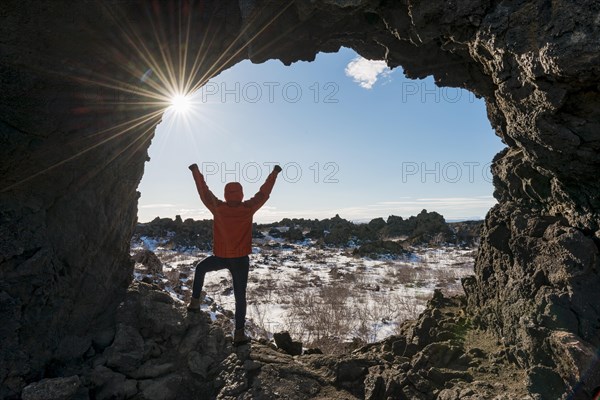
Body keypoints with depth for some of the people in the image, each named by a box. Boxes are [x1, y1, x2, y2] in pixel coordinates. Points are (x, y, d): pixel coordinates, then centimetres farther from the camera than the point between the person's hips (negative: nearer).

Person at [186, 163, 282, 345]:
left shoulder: (217, 207, -8)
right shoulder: (248, 209, -9)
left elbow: (204, 191, 5)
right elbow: (264, 193, 2)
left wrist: (195, 170, 18)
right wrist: (274, 173, 14)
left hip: (220, 258, 1)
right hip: (241, 260, -1)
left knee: (200, 268, 32)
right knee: (240, 297, 8)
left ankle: (195, 301, 28)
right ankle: (239, 333, 9)